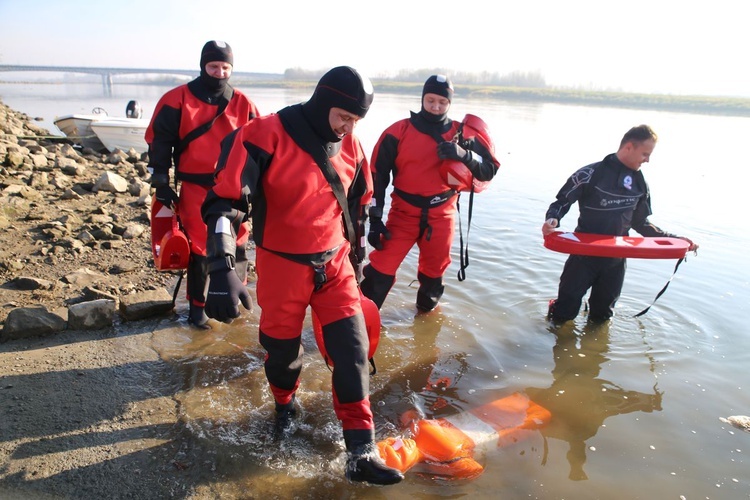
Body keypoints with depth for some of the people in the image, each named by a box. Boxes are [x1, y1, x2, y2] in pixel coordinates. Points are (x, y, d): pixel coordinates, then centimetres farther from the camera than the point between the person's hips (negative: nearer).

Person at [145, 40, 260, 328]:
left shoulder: (243, 104, 6)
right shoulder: (178, 100, -2)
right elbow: (159, 142, 0)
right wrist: (161, 182, -2)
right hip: (195, 188, -2)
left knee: (235, 245, 9)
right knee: (199, 247, 3)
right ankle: (197, 305, 18)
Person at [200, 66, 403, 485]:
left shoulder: (350, 145, -1)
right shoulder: (265, 136, -18)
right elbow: (226, 201, -25)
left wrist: (356, 251, 22)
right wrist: (223, 268, -36)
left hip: (335, 264, 4)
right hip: (282, 266, -3)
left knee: (352, 348, -2)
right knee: (282, 348, 13)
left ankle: (362, 452, 8)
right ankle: (285, 404, 47)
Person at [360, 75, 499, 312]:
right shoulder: (398, 132, -6)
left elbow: (489, 170, -3)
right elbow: (377, 176, -3)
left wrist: (463, 155, -23)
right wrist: (375, 219, -7)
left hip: (442, 217, 2)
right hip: (403, 214, -2)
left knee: (434, 271, 17)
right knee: (381, 270, -8)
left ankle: (427, 310, 42)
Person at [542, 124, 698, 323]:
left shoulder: (640, 183, 5)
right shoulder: (591, 173, -13)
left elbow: (640, 222, 14)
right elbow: (562, 202, -8)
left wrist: (674, 240, 7)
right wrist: (552, 220, -29)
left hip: (615, 258, 5)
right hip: (584, 253, -5)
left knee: (601, 316, 14)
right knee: (564, 313, -1)